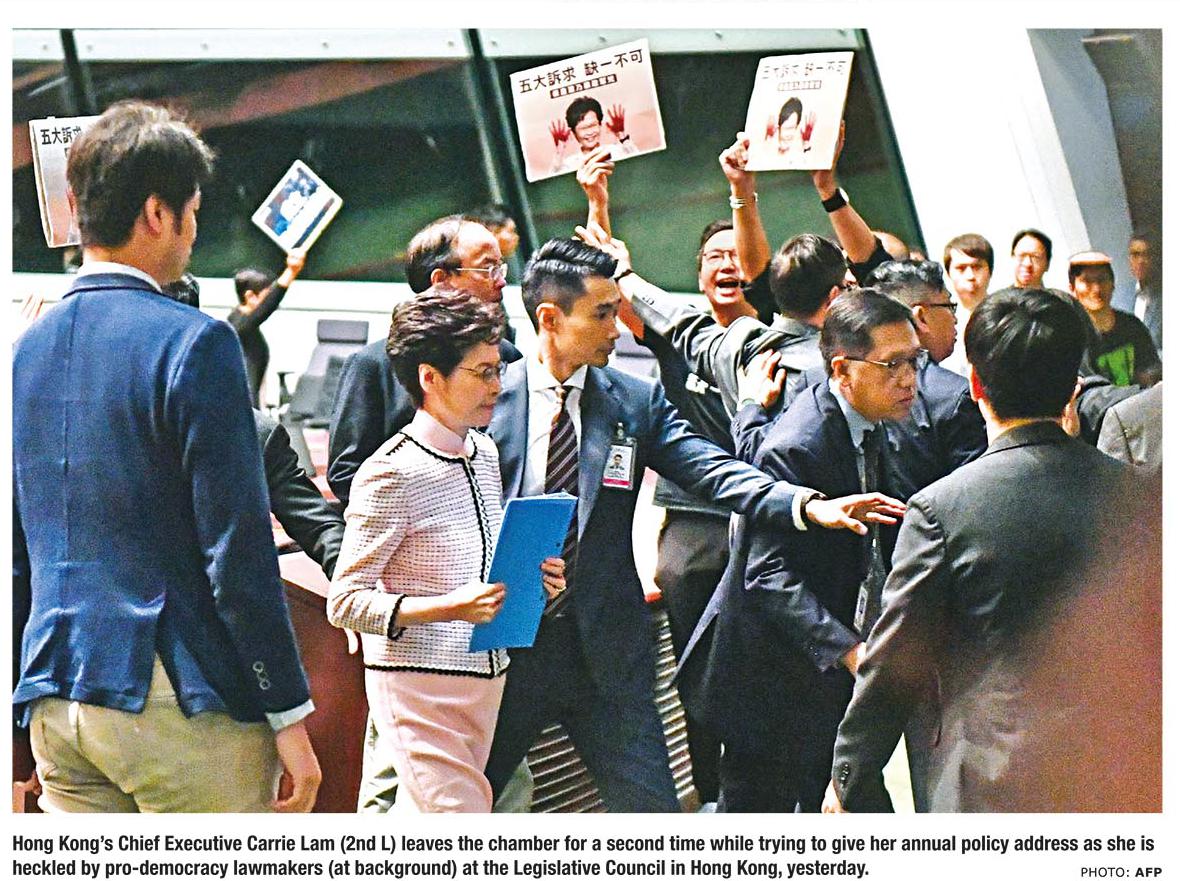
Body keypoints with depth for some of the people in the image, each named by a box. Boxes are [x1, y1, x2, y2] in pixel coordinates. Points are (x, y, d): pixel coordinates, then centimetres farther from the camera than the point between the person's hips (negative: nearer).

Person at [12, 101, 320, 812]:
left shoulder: (26, 348, 10)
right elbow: (238, 550, -15)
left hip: (54, 702, 7)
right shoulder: (193, 343, -11)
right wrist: (289, 715, -9)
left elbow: (16, 557, 14)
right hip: (176, 699, -7)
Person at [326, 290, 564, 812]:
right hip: (418, 684, -8)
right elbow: (345, 603, -15)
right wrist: (448, 608, -25)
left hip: (484, 676, 8)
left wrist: (530, 578, 2)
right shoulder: (391, 472, -14)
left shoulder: (484, 453, 10)